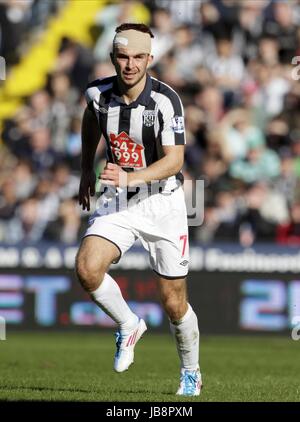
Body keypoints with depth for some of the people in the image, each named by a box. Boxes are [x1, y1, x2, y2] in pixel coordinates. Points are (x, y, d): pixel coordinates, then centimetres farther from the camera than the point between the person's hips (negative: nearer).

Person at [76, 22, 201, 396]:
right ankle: (128, 326, 4)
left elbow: (174, 160, -27)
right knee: (87, 268, -24)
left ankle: (191, 373, 30)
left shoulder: (165, 100, -21)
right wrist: (86, 169, 21)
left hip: (162, 202, -3)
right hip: (117, 201, 3)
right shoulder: (99, 93, -7)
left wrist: (129, 177, -41)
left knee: (174, 304, 3)